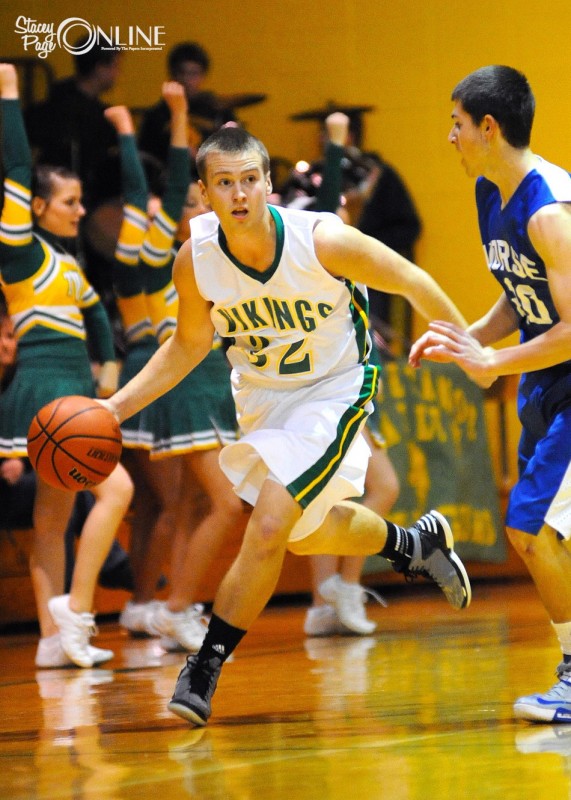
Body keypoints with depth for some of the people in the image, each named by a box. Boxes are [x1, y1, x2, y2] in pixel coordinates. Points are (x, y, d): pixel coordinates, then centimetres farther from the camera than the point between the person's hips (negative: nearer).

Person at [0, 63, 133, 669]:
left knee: (53, 518, 8)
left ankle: (54, 639, 9)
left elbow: (94, 313, 32)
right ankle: (75, 609, -17)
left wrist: (108, 364, 20)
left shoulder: (64, 260, 18)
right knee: (115, 488, -18)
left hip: (70, 391, 9)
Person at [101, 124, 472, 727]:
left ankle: (206, 666, -6)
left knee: (270, 525, -19)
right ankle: (415, 543, 49)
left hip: (334, 391, -5)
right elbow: (188, 345, 0)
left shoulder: (323, 241, -30)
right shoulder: (195, 261, -19)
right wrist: (116, 407, -9)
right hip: (261, 397, 5)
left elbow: (411, 283, -15)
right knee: (304, 534, 20)